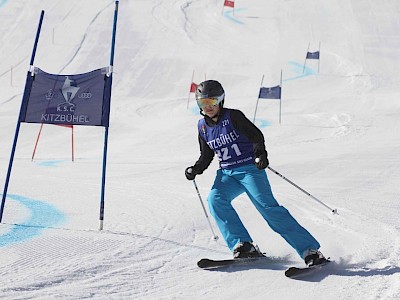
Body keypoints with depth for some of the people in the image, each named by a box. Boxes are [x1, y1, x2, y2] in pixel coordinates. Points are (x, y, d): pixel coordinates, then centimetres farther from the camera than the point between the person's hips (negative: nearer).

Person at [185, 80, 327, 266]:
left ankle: (309, 250, -21)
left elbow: (256, 135, -11)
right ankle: (243, 246, -25)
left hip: (250, 169, -5)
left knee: (267, 206, -21)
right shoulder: (203, 127, 8)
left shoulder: (233, 117, -7)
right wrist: (195, 170, 1)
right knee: (215, 198, -25)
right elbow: (206, 156, 20)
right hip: (227, 174, 5)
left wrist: (260, 153, -31)